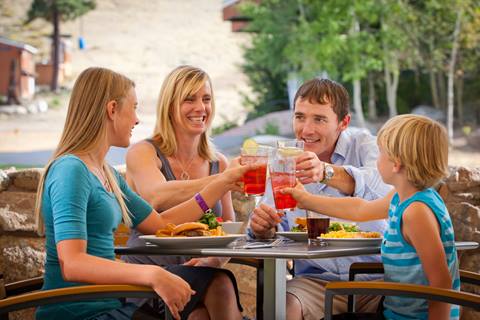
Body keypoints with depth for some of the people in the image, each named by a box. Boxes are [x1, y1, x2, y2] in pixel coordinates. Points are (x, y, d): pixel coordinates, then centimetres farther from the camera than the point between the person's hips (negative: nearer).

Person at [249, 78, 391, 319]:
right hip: (317, 280, 2)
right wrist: (264, 227, -19)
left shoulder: (362, 144, 2)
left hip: (375, 280, -1)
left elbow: (383, 187, -21)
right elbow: (276, 232, 7)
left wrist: (327, 172, -38)